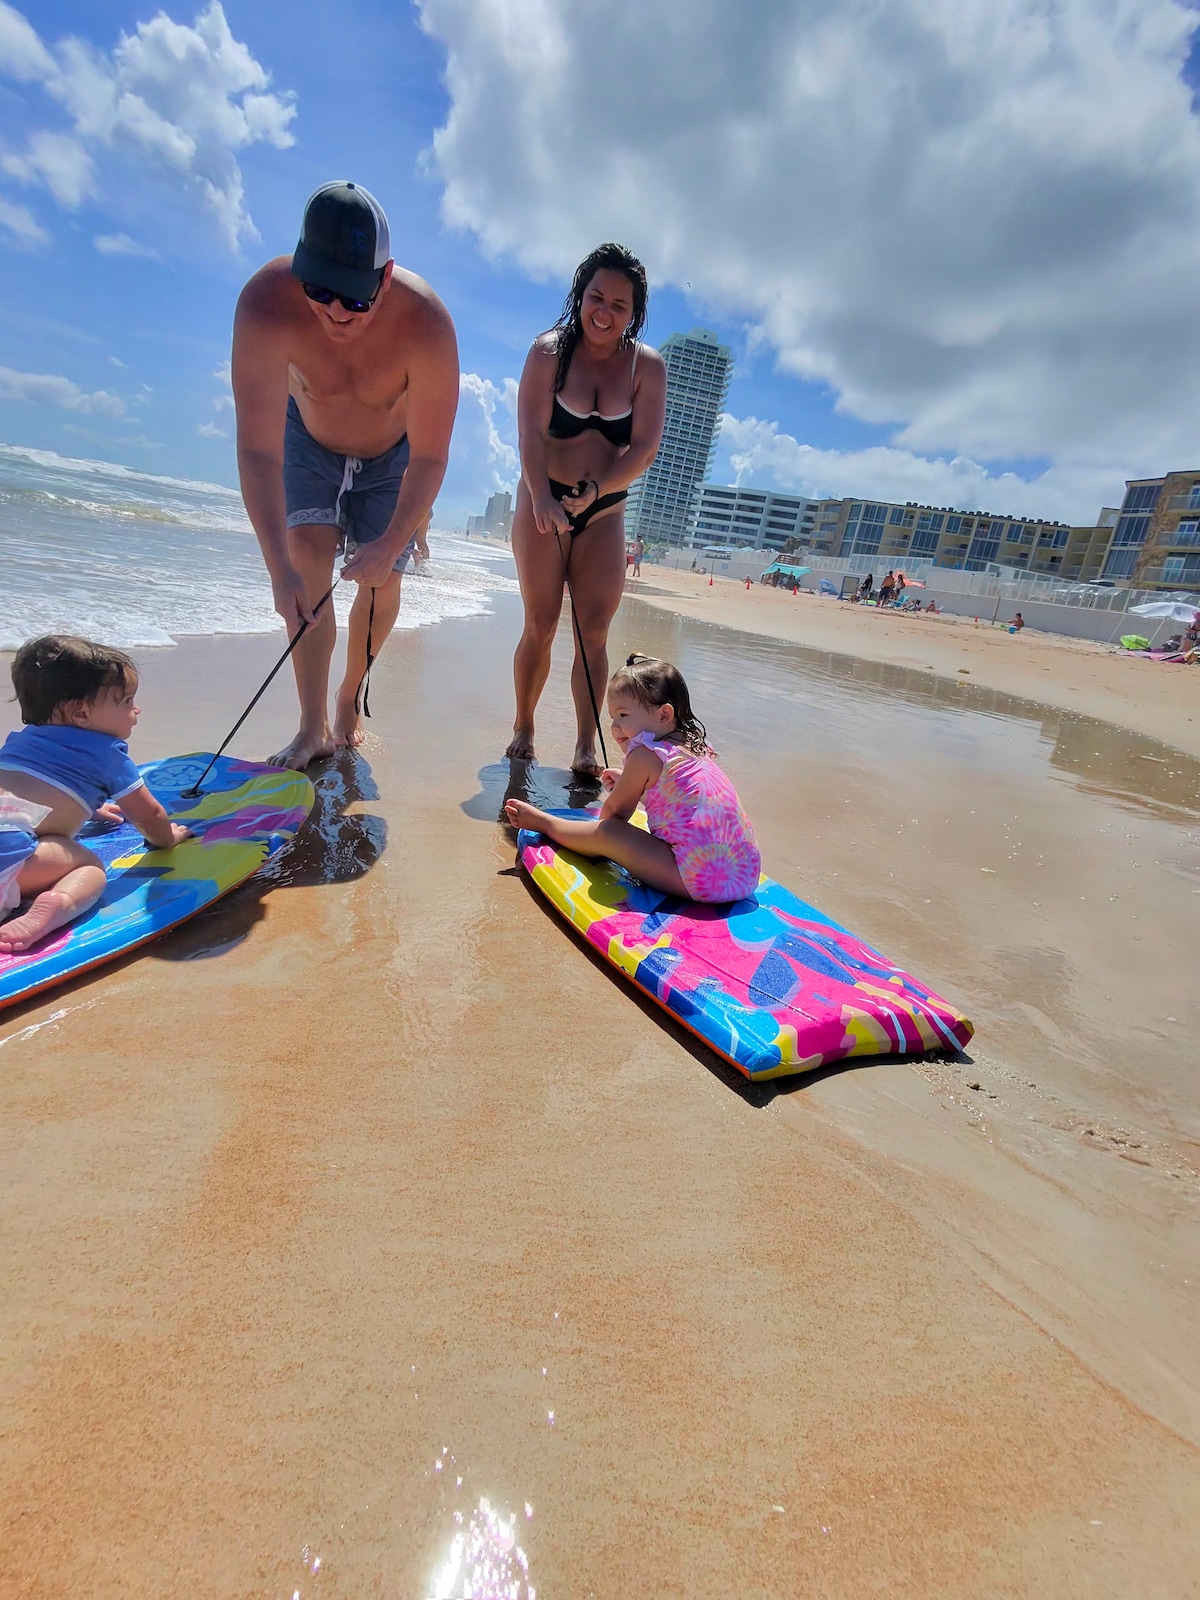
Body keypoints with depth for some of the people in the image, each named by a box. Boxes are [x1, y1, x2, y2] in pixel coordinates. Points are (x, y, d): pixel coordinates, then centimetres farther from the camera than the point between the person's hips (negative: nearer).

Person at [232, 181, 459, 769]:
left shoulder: (426, 323, -35)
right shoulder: (266, 304, -34)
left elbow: (428, 458, -29)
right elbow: (258, 451, -36)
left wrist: (391, 546, -38)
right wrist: (279, 569, -43)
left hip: (392, 455, 0)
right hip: (309, 441, 0)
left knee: (381, 584, -5)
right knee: (308, 560, -17)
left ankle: (348, 701, 18)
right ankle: (313, 727, -12)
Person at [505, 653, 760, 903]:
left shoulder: (645, 755, -9)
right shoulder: (695, 747, 14)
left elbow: (613, 812, 6)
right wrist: (629, 783, 32)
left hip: (700, 880, -8)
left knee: (605, 834, 2)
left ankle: (543, 822, 24)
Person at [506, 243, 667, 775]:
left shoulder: (648, 366, 1)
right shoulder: (549, 350, -4)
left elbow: (645, 448, -7)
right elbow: (531, 433, -16)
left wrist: (597, 487, -23)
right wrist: (542, 499, -33)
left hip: (605, 511, 2)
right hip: (543, 502, -1)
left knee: (594, 631, -6)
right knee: (541, 625, -5)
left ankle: (586, 747, -4)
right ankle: (522, 729, 11)